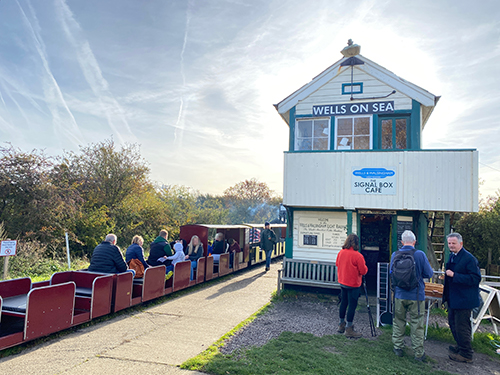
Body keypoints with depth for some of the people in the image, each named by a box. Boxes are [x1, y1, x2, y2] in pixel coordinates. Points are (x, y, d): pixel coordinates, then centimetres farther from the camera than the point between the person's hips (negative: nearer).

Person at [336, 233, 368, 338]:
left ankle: (341, 325, 27)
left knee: (343, 303, 17)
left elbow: (337, 264, 13)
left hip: (342, 282, 6)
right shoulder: (357, 256, -20)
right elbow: (363, 271, -14)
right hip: (353, 284, -6)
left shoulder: (341, 253, -2)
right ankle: (349, 329, 8)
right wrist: (365, 267, 6)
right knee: (352, 305, 2)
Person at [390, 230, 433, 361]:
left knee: (398, 322, 15)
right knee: (417, 325, 8)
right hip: (416, 295, -2)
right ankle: (418, 353, 16)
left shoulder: (395, 255, -5)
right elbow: (429, 274, -6)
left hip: (399, 294, 2)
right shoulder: (420, 254, -13)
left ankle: (398, 348, 24)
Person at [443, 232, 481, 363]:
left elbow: (475, 278, -25)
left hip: (464, 299, -9)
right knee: (452, 323, 20)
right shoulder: (452, 256, 9)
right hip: (453, 298, 9)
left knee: (461, 326, 0)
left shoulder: (469, 258, -19)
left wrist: (454, 275, -28)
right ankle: (460, 347, 38)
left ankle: (466, 354, 16)